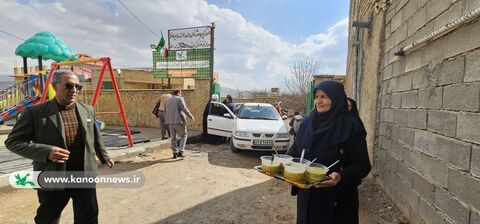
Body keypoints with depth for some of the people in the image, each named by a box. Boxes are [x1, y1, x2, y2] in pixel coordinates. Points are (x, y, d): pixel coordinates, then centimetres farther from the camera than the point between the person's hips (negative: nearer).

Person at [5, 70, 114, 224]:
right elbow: (13, 141, -7)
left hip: (85, 177, 2)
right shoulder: (35, 112, -9)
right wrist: (46, 152, -22)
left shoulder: (88, 110, 4)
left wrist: (104, 157, 24)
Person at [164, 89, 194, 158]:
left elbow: (165, 112, 16)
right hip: (179, 121, -5)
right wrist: (191, 116, -6)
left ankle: (175, 153, 15)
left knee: (173, 138, 13)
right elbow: (184, 109, -14)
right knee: (183, 136, 8)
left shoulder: (167, 101, 16)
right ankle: (180, 152, -2)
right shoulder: (180, 99, -3)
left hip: (170, 122, 6)